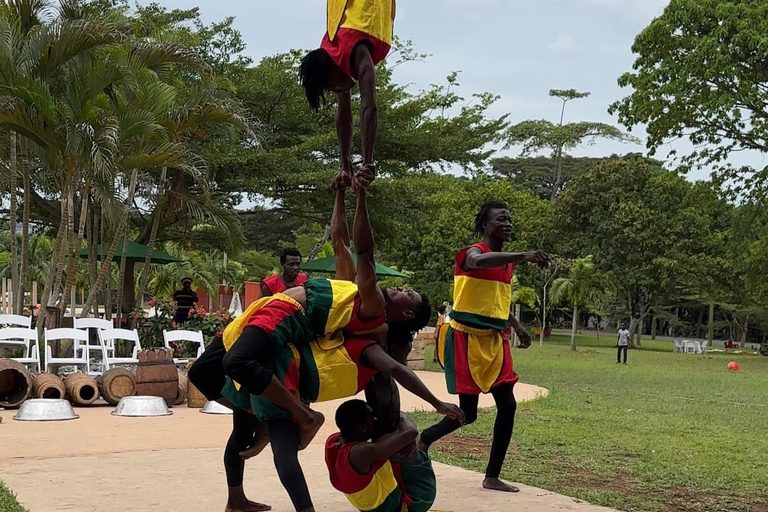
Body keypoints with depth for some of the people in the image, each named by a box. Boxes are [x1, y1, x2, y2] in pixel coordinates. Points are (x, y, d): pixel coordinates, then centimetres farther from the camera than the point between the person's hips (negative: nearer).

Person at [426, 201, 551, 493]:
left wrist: (518, 327, 15)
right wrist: (524, 256, -49)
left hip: (495, 341, 8)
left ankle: (492, 477, 10)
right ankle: (422, 440, 21)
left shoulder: (507, 261, 13)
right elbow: (480, 261, -40)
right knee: (468, 412, -6)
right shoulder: (473, 252, -12)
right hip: (467, 339, -8)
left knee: (507, 405, 1)